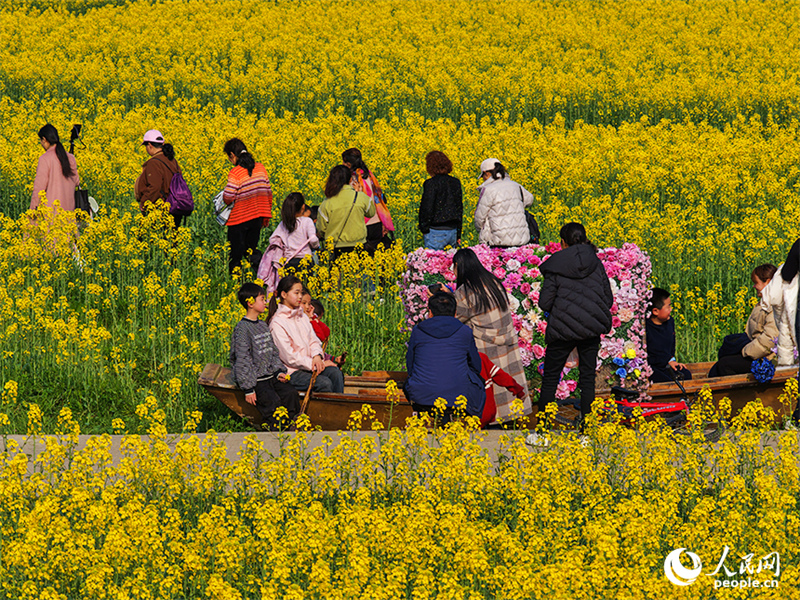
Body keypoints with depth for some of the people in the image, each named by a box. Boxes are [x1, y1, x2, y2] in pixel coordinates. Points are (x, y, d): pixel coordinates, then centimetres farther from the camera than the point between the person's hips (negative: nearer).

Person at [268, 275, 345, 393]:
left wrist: (317, 356, -11)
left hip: (309, 364, 7)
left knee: (336, 373, -20)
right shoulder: (277, 323, -11)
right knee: (324, 382, -28)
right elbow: (289, 357, -15)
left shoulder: (302, 316, 14)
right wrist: (314, 364, -16)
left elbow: (313, 341, 13)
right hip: (291, 372, -7)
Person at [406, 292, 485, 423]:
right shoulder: (465, 332, 4)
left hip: (421, 398, 1)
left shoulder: (417, 331, 6)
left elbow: (410, 367, 15)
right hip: (457, 395, -1)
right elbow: (476, 367, 16)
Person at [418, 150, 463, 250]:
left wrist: (424, 229, -3)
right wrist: (458, 235, 22)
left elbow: (427, 209, -13)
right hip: (453, 230, 7)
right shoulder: (456, 183, 10)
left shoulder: (431, 184, -12)